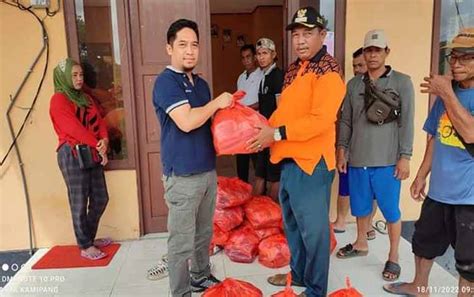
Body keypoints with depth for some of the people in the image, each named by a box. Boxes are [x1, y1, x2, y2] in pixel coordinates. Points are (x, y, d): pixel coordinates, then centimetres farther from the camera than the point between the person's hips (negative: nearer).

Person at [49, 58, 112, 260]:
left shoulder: (85, 98, 19)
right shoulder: (58, 100, -5)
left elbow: (99, 121, 11)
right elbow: (75, 129, -15)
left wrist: (104, 140, -8)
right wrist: (98, 145, -12)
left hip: (92, 154, 8)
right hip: (72, 155, -8)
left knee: (100, 199, 10)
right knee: (79, 203, -1)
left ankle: (89, 238, 27)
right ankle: (85, 247, 11)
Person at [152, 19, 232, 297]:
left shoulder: (201, 83, 13)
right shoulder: (166, 81, -13)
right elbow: (186, 121, -26)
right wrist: (218, 102, -12)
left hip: (208, 170, 8)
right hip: (182, 176, -8)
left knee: (204, 233, 21)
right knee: (182, 242, 4)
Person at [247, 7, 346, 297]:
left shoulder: (328, 71, -13)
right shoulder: (294, 70, 14)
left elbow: (320, 120, -23)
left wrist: (277, 133, -22)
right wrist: (266, 129, 5)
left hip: (311, 163, -9)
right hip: (289, 160, 9)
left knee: (313, 229, 5)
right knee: (293, 224, 21)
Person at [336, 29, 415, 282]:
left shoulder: (402, 82, -1)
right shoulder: (354, 84, 8)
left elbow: (406, 122, -5)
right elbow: (345, 121, 10)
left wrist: (405, 157, -9)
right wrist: (341, 151, 6)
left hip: (387, 161, -3)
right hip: (357, 159, 3)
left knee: (391, 211, 6)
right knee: (360, 207, 16)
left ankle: (393, 258, 23)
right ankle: (361, 244, 37)